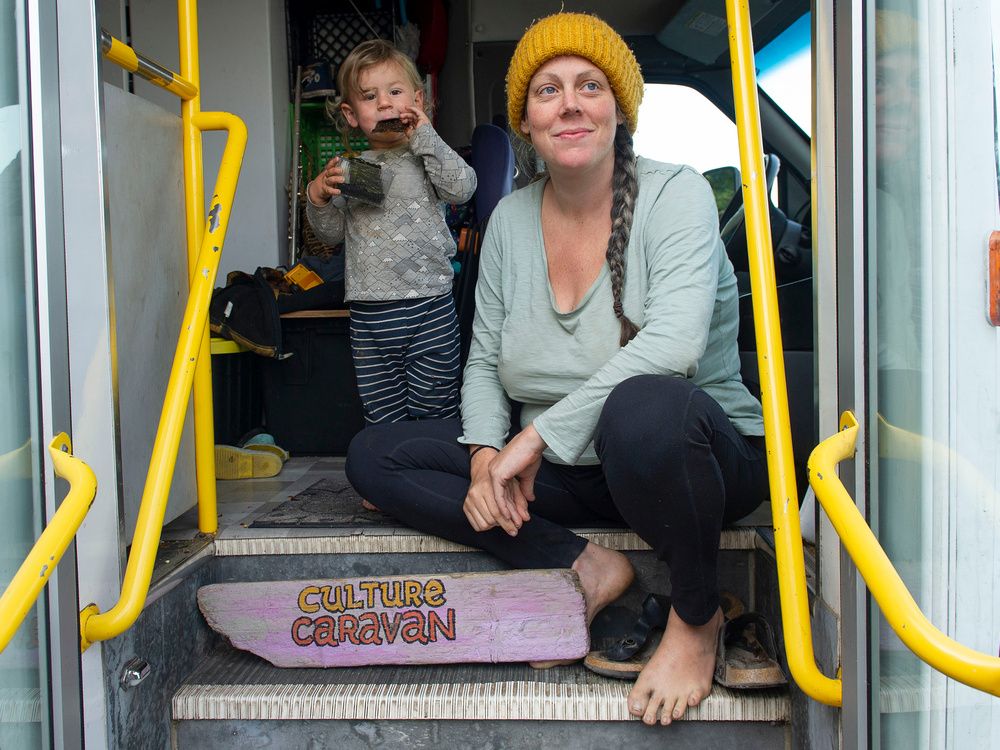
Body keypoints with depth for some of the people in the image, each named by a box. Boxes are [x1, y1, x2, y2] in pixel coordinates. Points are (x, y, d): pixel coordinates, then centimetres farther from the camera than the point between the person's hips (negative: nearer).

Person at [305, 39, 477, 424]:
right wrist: (318, 198, -4)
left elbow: (462, 187, -16)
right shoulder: (350, 169, 13)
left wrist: (424, 135, -9)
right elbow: (333, 233, 15)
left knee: (433, 411, 2)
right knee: (382, 414, 9)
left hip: (429, 306, -3)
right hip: (368, 314, 4)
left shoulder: (427, 157, 4)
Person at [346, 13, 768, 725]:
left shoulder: (674, 192, -11)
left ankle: (697, 618, -13)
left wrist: (541, 433, -27)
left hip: (692, 451, -5)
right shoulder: (511, 218, 5)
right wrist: (486, 455, -12)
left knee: (643, 406, -42)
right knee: (373, 454, -3)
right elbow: (486, 360, 7)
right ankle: (584, 566, -9)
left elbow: (674, 342, -27)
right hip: (567, 475, 6)